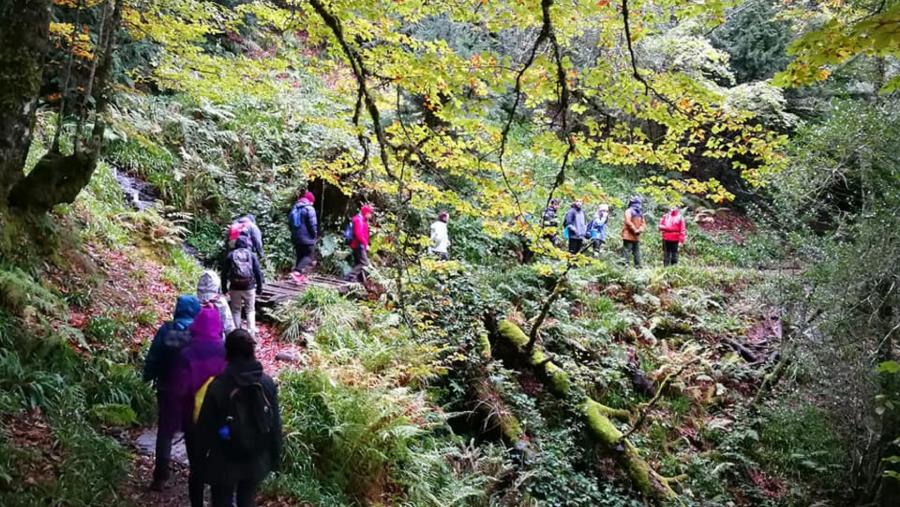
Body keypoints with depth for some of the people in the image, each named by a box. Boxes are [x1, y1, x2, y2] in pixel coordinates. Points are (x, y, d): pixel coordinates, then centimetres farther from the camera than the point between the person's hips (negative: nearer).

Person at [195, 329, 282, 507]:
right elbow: (275, 425, -2)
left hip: (224, 461, -3)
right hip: (256, 459, 3)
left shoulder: (218, 385, -18)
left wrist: (201, 457, 3)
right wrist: (274, 457, 10)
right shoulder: (267, 383, -9)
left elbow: (205, 426, -11)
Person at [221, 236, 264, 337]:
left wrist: (224, 288, 11)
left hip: (235, 288, 0)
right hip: (249, 288, 0)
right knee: (250, 310, 11)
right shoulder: (252, 255, 1)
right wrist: (259, 287, 6)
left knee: (236, 310, 13)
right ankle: (251, 333, 6)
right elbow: (258, 272, -1)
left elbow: (224, 273, 3)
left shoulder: (230, 255, 3)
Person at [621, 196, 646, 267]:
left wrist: (639, 230, -7)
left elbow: (642, 223, 12)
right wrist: (635, 230, -15)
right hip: (628, 235, -7)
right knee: (626, 251, -9)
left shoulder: (640, 212, 15)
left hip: (637, 236, 7)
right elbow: (628, 222, -14)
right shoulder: (629, 211, -5)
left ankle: (637, 265, 14)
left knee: (637, 253, 10)